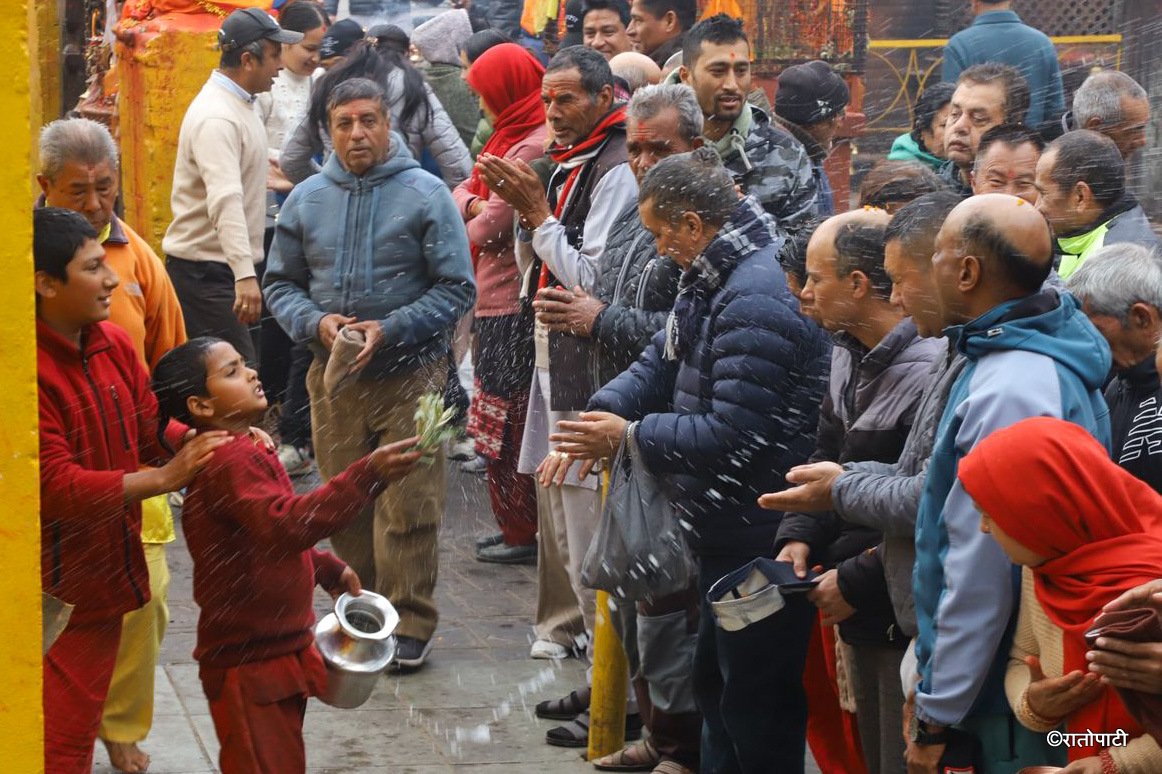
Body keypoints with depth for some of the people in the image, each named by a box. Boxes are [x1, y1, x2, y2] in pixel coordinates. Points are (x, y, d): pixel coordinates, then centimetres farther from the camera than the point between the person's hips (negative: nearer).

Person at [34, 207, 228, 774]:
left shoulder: (114, 345, 4)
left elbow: (152, 430, 12)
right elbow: (56, 488, -25)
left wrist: (218, 439, -8)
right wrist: (163, 478, -24)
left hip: (106, 577, 8)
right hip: (53, 598, -8)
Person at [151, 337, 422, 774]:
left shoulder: (244, 450, 12)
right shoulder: (229, 460, -23)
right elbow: (285, 526, -40)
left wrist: (329, 570, 21)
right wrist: (365, 477, -45)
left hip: (277, 651, 11)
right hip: (249, 666, -11)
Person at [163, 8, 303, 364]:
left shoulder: (240, 104, 12)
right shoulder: (216, 117, -22)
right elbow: (225, 201, -34)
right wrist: (245, 275, -43)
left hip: (227, 267, 10)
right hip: (204, 271, -10)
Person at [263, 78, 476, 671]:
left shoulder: (425, 195, -4)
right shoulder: (306, 199, 7)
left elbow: (456, 288, -5)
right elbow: (281, 283, 13)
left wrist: (390, 330, -15)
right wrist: (316, 322, -8)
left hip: (409, 374, -4)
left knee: (407, 506, -5)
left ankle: (409, 623, 4)